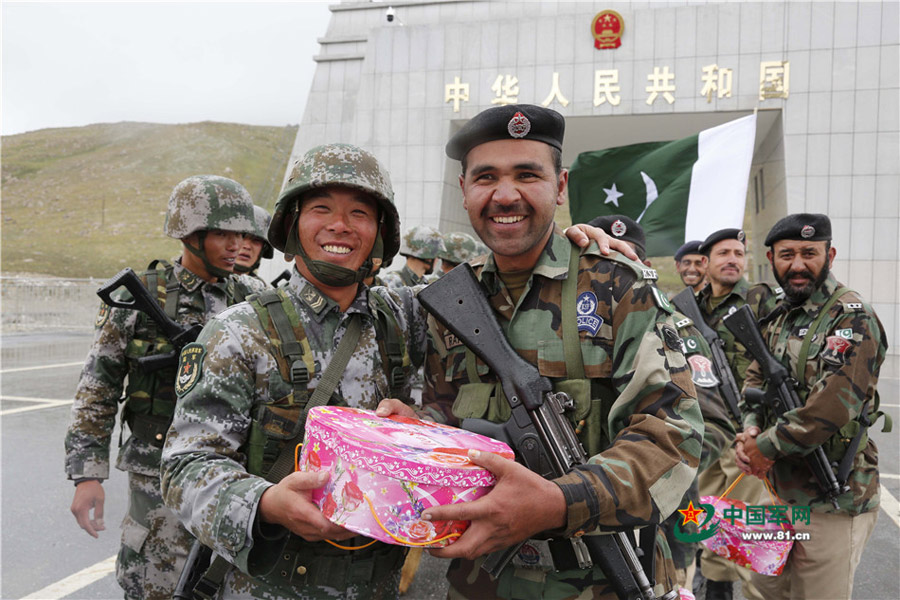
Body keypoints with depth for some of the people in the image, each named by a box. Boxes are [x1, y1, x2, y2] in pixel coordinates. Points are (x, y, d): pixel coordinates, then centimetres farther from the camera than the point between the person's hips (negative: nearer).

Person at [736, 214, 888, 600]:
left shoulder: (851, 318, -17)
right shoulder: (781, 317, 10)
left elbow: (832, 407, -26)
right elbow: (756, 379, 12)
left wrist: (767, 445, -16)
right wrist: (751, 430, -8)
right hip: (779, 488, 8)